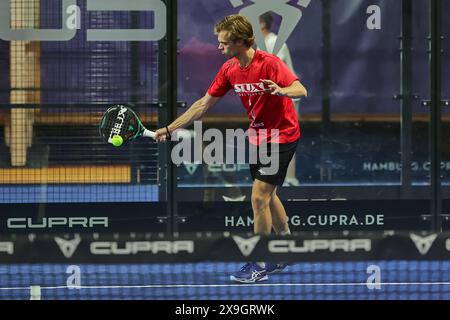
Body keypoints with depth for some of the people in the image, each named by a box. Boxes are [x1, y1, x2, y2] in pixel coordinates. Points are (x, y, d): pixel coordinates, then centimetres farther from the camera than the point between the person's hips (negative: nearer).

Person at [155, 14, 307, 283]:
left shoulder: (269, 63, -23)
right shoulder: (229, 69, -1)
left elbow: (301, 90, -30)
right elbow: (204, 104, 4)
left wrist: (282, 90, -53)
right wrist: (170, 129, 1)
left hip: (282, 137, -8)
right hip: (259, 137, 8)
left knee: (259, 196, -10)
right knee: (267, 196, 16)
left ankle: (260, 265, 0)